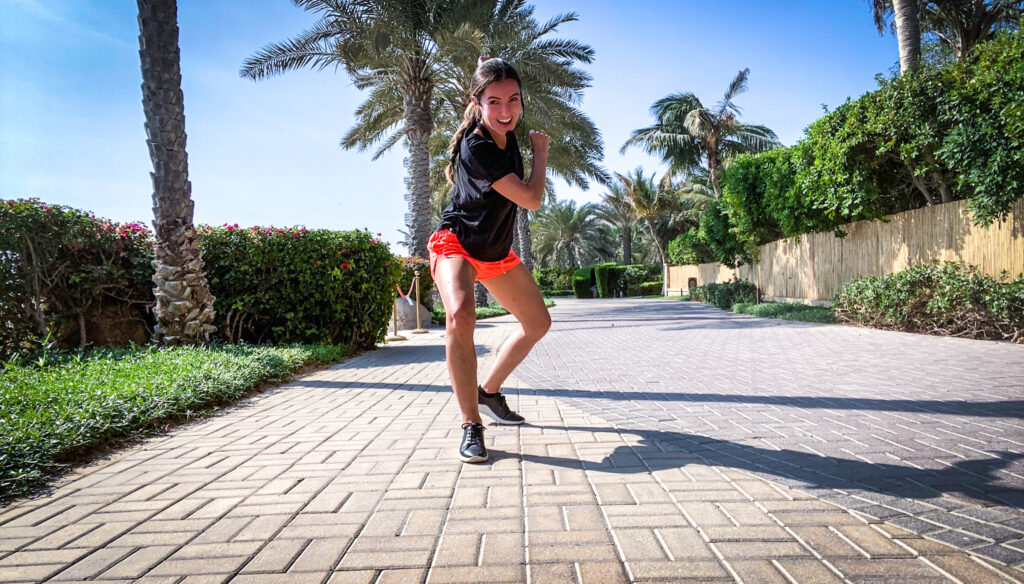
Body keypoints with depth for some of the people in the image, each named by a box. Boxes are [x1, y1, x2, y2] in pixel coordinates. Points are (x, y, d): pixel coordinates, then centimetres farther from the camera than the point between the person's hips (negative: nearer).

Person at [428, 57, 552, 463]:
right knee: (460, 314, -37)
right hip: (457, 243, -8)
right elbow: (531, 199, -24)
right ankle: (471, 425, -28)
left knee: (538, 323, 14)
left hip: (497, 252, 9)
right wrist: (541, 153, -11)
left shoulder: (507, 133, -2)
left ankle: (489, 391, 29)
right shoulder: (476, 148, -28)